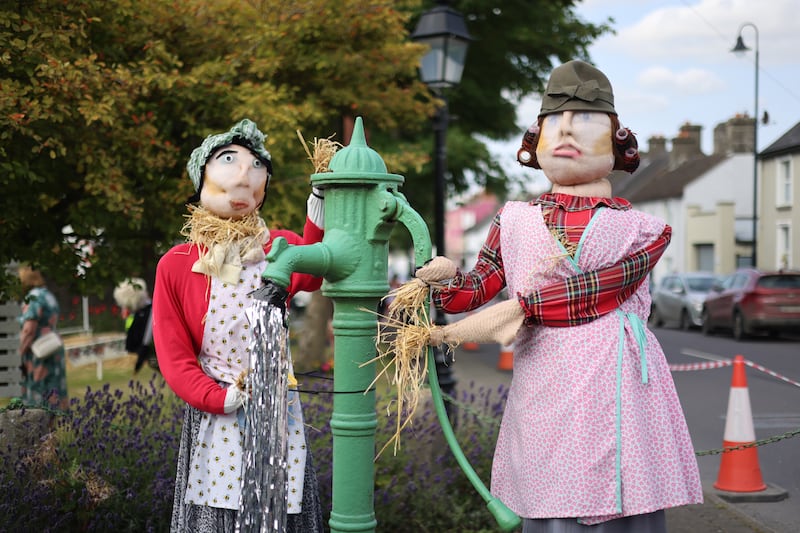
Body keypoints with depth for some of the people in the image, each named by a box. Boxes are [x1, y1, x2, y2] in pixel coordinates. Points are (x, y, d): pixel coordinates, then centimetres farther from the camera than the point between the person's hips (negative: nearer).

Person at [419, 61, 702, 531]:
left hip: (618, 390, -1)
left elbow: (600, 287, -7)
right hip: (544, 395, 1)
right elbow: (477, 288, 14)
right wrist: (445, 279, -9)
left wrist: (519, 307, -15)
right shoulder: (516, 221, 16)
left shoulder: (643, 229, 10)